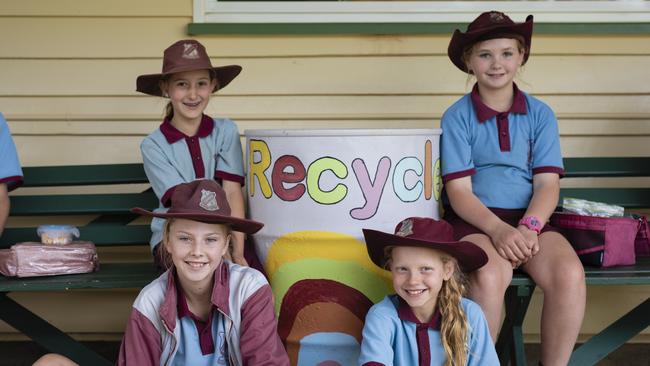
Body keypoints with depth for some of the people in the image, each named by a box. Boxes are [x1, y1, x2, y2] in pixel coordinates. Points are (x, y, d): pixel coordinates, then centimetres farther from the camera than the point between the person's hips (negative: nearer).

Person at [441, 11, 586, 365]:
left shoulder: (540, 114, 7)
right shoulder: (456, 117, 0)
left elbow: (548, 184, 1)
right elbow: (459, 191, -6)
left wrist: (528, 226, -19)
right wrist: (498, 229, -24)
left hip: (530, 218, 2)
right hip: (476, 219, -2)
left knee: (570, 274, -27)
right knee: (490, 276, -35)